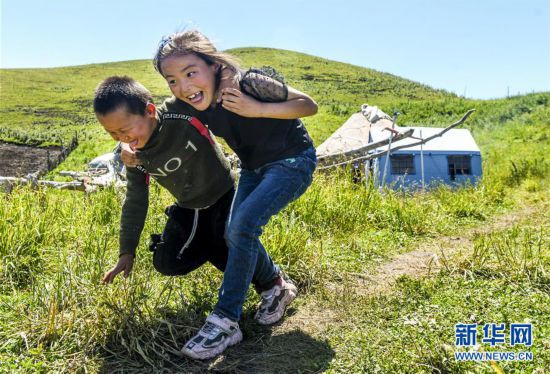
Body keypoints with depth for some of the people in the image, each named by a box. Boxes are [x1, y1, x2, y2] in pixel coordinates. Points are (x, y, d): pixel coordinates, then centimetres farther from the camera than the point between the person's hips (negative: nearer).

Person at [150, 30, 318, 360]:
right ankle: (278, 289, 22)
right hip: (254, 167, 7)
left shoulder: (249, 83, -28)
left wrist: (256, 109, -32)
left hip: (292, 161, -7)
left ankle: (226, 320, -9)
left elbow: (310, 105, -19)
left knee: (242, 226, -20)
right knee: (235, 231, -1)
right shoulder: (197, 109, -11)